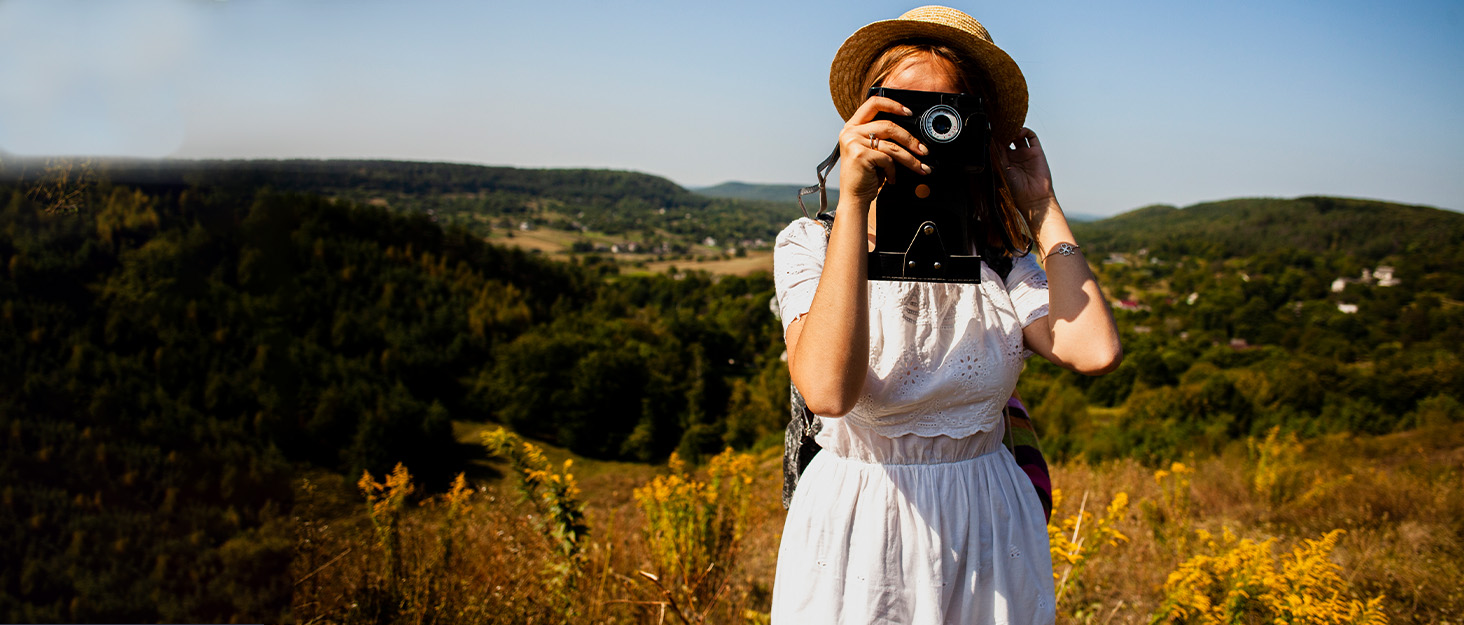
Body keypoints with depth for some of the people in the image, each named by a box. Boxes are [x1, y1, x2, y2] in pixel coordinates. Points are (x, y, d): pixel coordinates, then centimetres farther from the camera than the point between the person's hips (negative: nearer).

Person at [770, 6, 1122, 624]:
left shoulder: (1003, 262, 0)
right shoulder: (810, 245, -8)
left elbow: (1095, 351, -19)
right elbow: (828, 388, -28)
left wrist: (1042, 207, -9)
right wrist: (853, 198, -29)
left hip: (989, 537, 3)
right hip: (857, 533, -2)